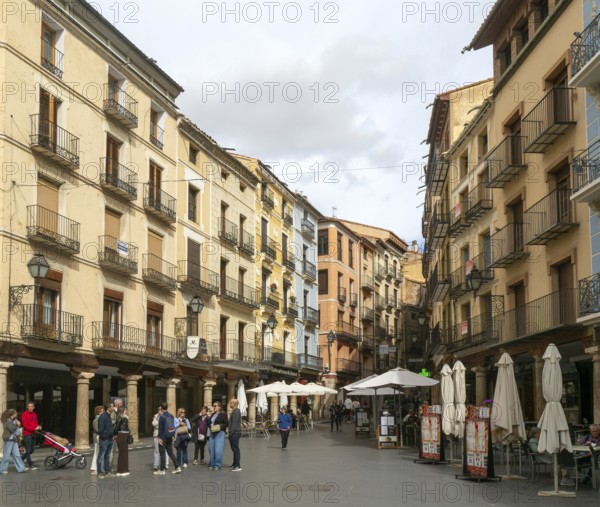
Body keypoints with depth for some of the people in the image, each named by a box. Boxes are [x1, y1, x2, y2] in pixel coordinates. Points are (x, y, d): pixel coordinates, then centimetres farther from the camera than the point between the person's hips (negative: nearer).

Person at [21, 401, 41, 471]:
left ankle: (21, 459, 29)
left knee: (32, 449, 12)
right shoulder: (24, 414, -9)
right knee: (28, 450, -3)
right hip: (27, 434, -8)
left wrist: (38, 427, -2)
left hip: (33, 434, 8)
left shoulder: (34, 414, 13)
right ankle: (31, 465, -1)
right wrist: (34, 428, -21)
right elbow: (25, 425, -15)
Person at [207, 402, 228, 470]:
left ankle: (217, 465, -2)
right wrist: (210, 427, 3)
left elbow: (226, 424, -8)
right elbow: (209, 423, 23)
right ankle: (211, 464, 15)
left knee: (218, 450, -8)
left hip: (219, 433, -7)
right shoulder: (212, 415, 17)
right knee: (211, 449, 6)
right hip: (212, 433, 7)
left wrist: (220, 427, -18)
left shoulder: (223, 415, -3)